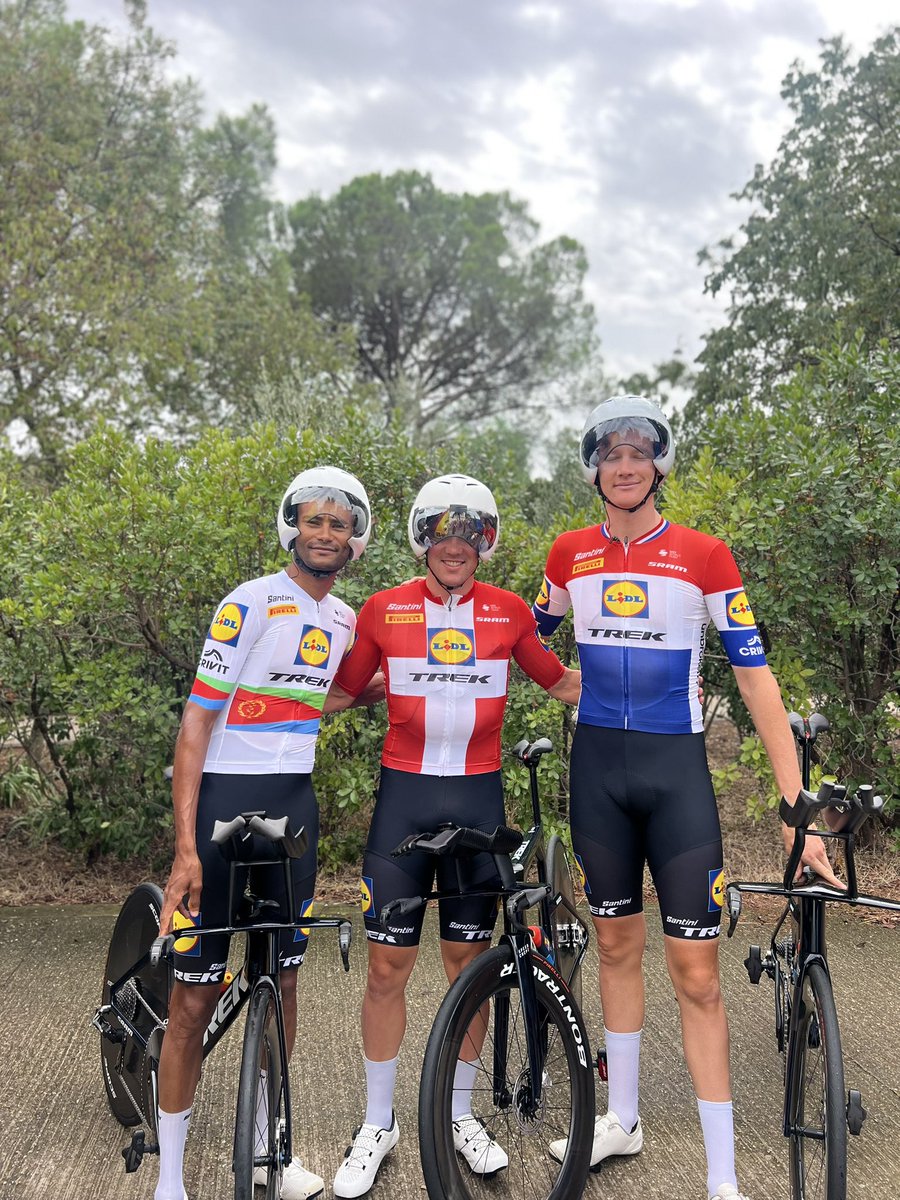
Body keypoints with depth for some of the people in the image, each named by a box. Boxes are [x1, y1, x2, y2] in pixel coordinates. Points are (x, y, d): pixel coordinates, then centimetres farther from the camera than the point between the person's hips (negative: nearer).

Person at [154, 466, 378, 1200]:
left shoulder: (347, 620, 7)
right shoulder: (250, 605, -12)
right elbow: (195, 724, -13)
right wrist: (186, 848, -19)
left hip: (294, 810, 6)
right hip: (224, 805, -5)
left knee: (282, 979, 14)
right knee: (196, 997, 1)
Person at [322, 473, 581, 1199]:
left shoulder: (509, 613, 2)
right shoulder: (384, 610, -1)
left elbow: (561, 683, 13)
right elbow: (340, 692, 8)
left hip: (478, 798, 1)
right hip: (404, 795, -1)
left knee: (469, 960, 11)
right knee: (388, 965, 3)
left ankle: (460, 1114, 30)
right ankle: (378, 1124, 23)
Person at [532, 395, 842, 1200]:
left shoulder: (704, 556, -7)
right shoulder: (570, 555, 2)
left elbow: (756, 677, -9)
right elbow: (530, 640, 19)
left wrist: (797, 808, -13)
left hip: (676, 769, -3)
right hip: (597, 764, 3)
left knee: (695, 972, -1)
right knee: (616, 943, 16)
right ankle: (623, 1118, 34)